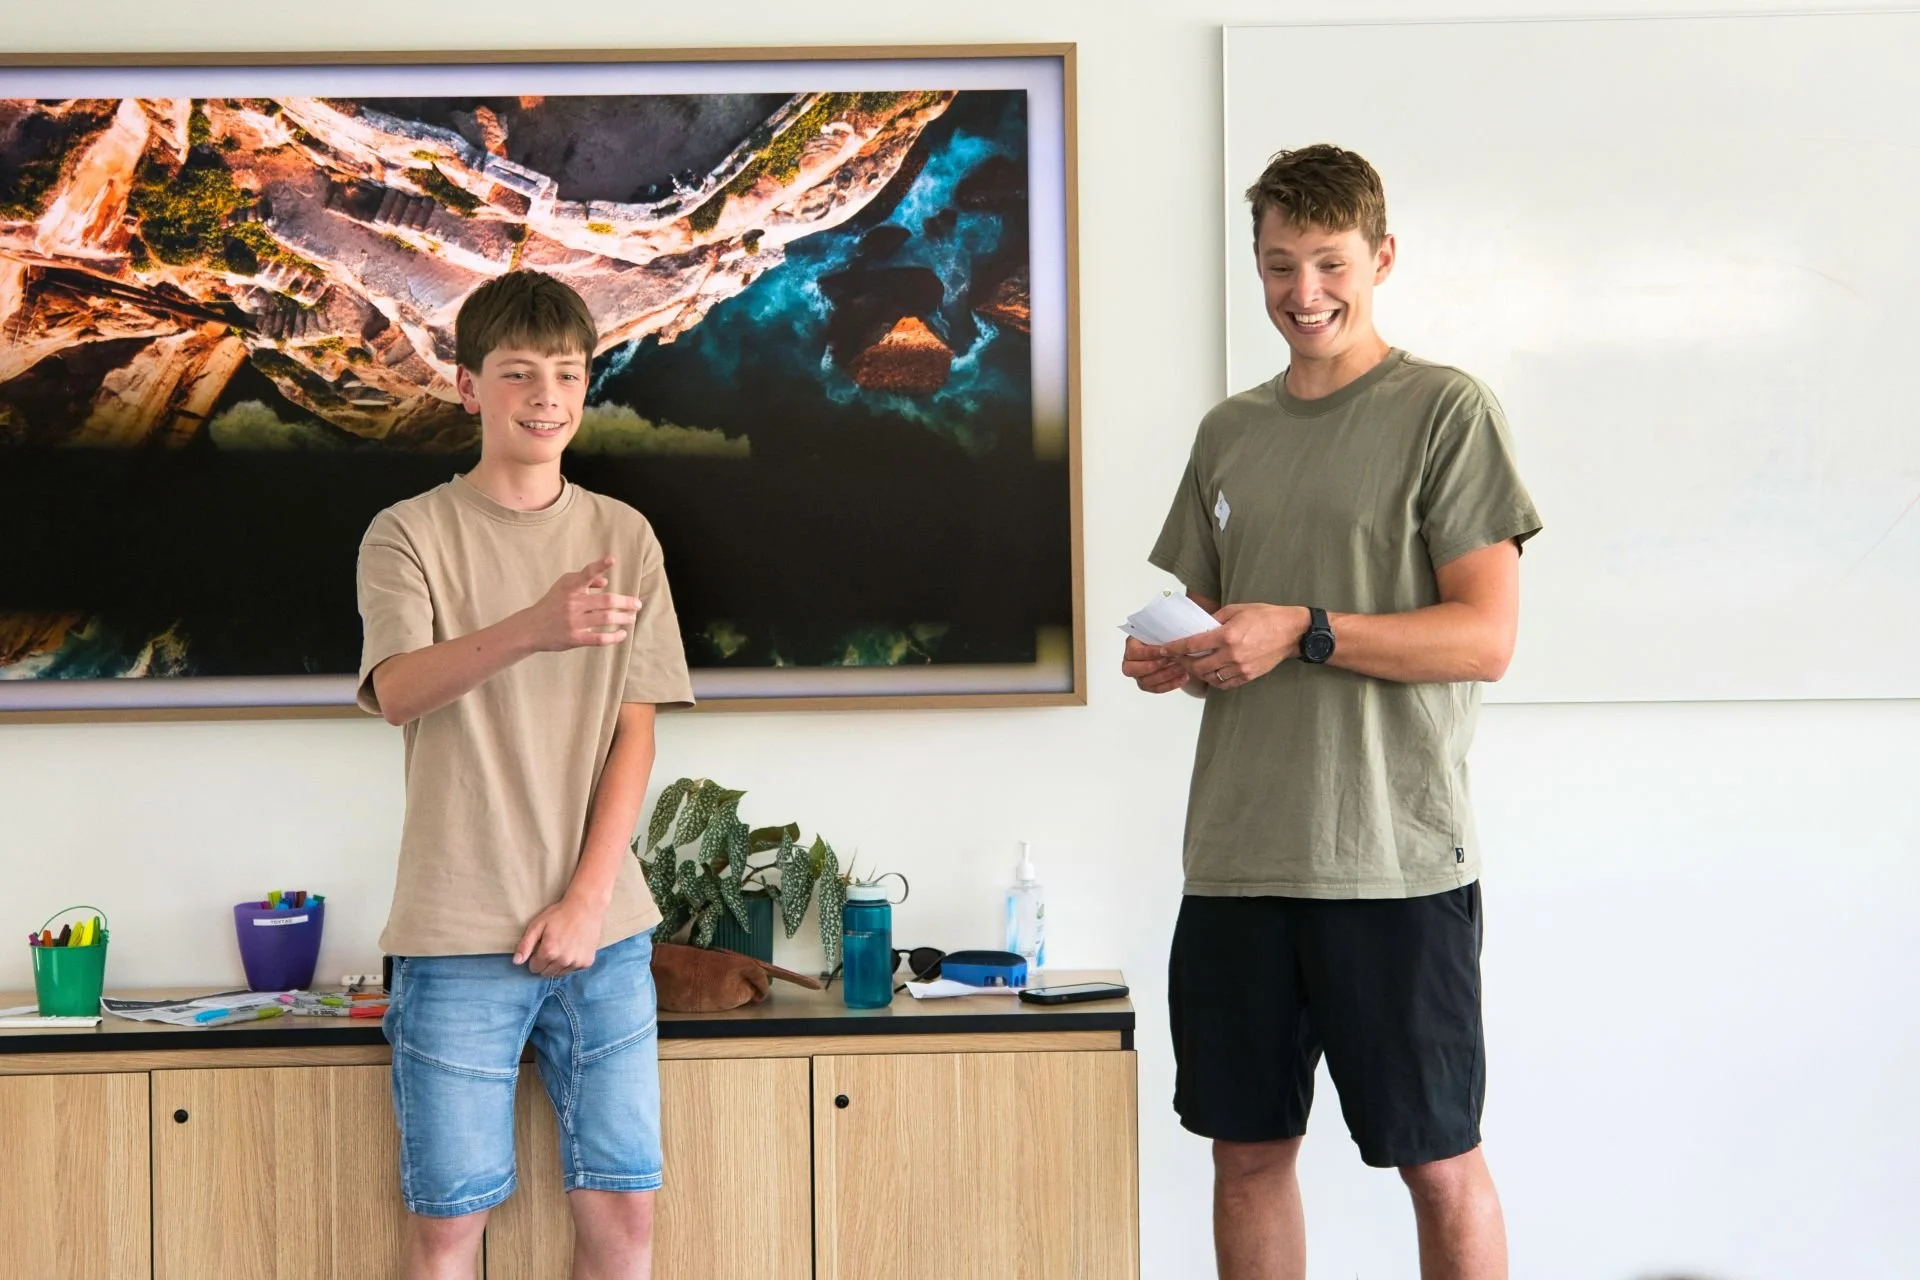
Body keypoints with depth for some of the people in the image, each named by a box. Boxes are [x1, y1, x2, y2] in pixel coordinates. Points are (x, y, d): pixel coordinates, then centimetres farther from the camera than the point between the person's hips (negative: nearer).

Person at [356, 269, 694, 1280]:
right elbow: (397, 691, -18)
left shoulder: (624, 536, 10)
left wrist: (585, 901, -5)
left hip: (601, 926, 3)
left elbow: (635, 734, 6)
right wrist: (533, 629, -37)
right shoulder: (410, 534, 0)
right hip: (458, 931, -3)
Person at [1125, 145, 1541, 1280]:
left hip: (1397, 858, -5)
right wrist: (1170, 661, -1)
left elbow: (1485, 636, -10)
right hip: (1238, 857, 5)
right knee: (1249, 1149, 11)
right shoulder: (1231, 431, 15)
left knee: (1441, 1164, 3)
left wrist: (1303, 633, -18)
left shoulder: (1446, 412, -2)